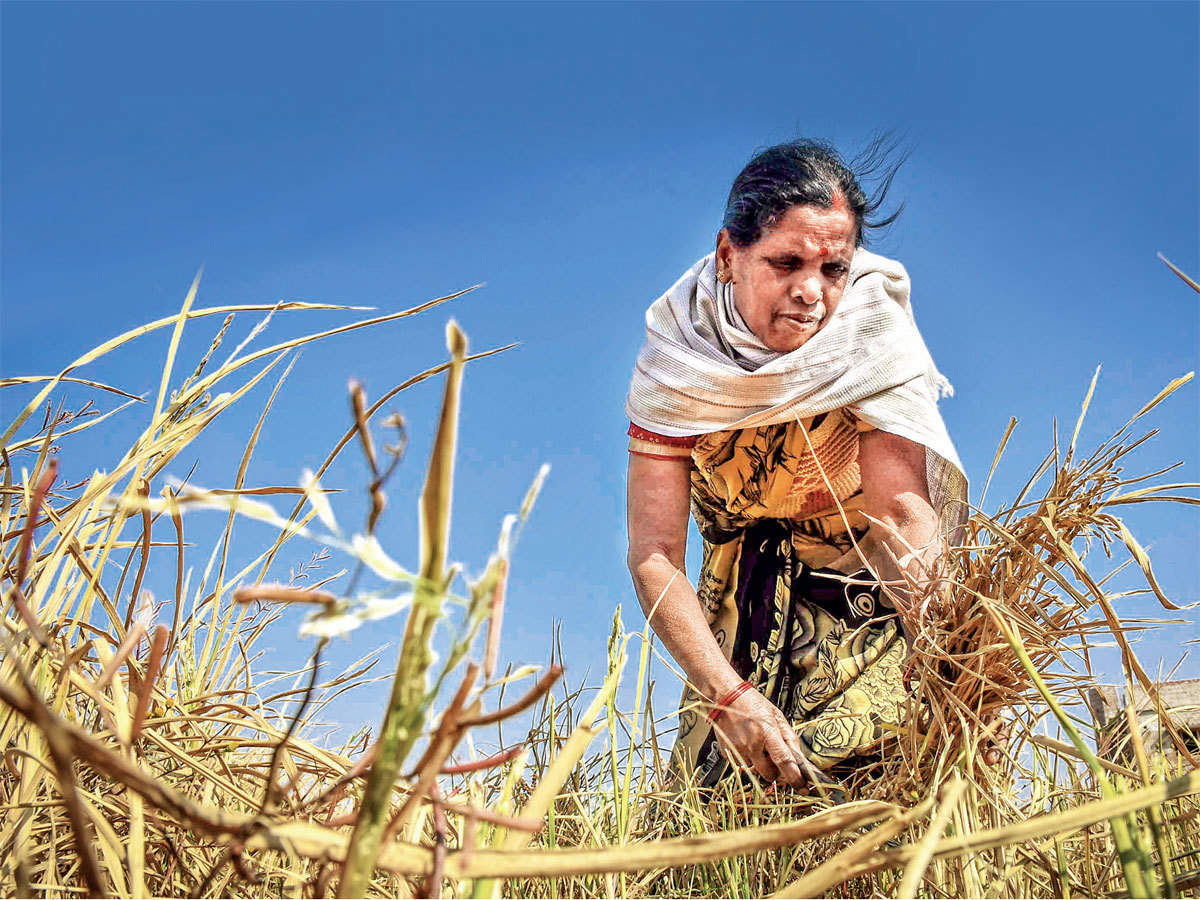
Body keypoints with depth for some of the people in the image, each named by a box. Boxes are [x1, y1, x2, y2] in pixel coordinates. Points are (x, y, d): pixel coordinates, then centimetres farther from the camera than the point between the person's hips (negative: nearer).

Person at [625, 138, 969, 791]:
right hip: (743, 630, 1)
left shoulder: (872, 330, -20)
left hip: (871, 608, -1)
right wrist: (726, 693, -36)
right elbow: (653, 556, -22)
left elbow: (902, 510, -28)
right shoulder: (676, 358, -18)